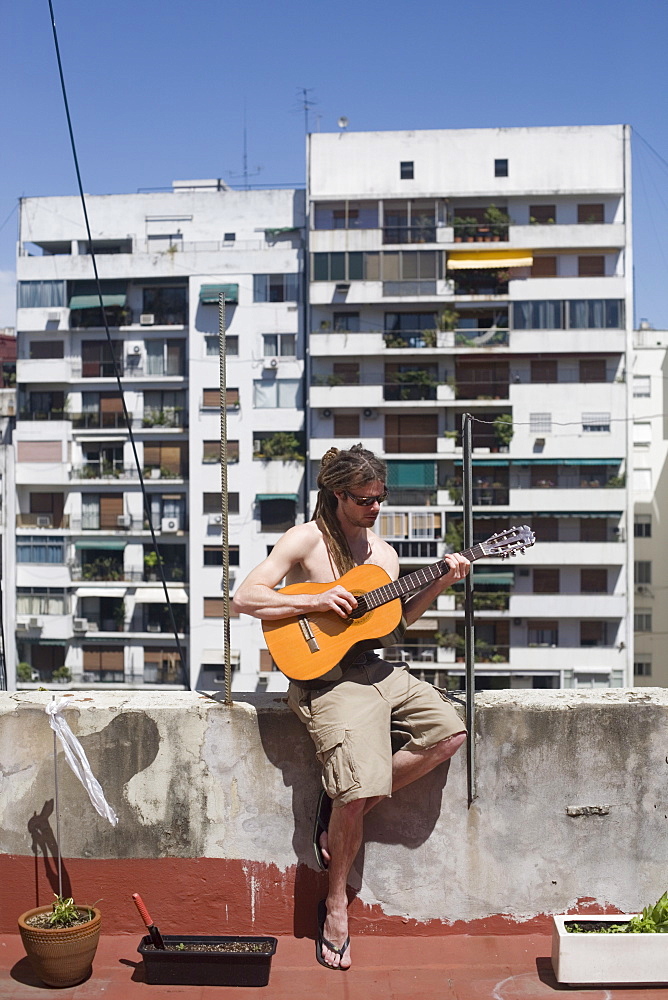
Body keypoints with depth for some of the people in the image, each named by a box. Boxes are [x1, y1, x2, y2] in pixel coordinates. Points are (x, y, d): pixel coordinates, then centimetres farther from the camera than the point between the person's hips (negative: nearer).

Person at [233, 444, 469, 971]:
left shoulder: (383, 551, 13)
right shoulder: (306, 540, -6)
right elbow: (245, 597, -12)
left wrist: (439, 583, 4)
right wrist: (315, 601, -20)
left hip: (377, 669, 7)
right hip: (326, 676, -7)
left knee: (449, 731, -8)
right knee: (362, 780, -21)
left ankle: (344, 805, 3)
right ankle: (336, 904, 4)